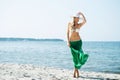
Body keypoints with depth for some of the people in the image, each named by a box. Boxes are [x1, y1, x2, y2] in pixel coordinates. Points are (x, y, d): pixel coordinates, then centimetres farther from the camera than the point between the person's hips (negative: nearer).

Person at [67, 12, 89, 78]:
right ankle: (77, 72, 15)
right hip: (71, 42, 1)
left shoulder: (79, 25, 0)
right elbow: (67, 33, 5)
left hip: (78, 42, -1)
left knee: (77, 56, -5)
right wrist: (68, 41, -3)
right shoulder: (69, 24, 3)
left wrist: (81, 14, -10)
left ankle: (75, 72, 5)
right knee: (74, 57, 5)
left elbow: (84, 21, -20)